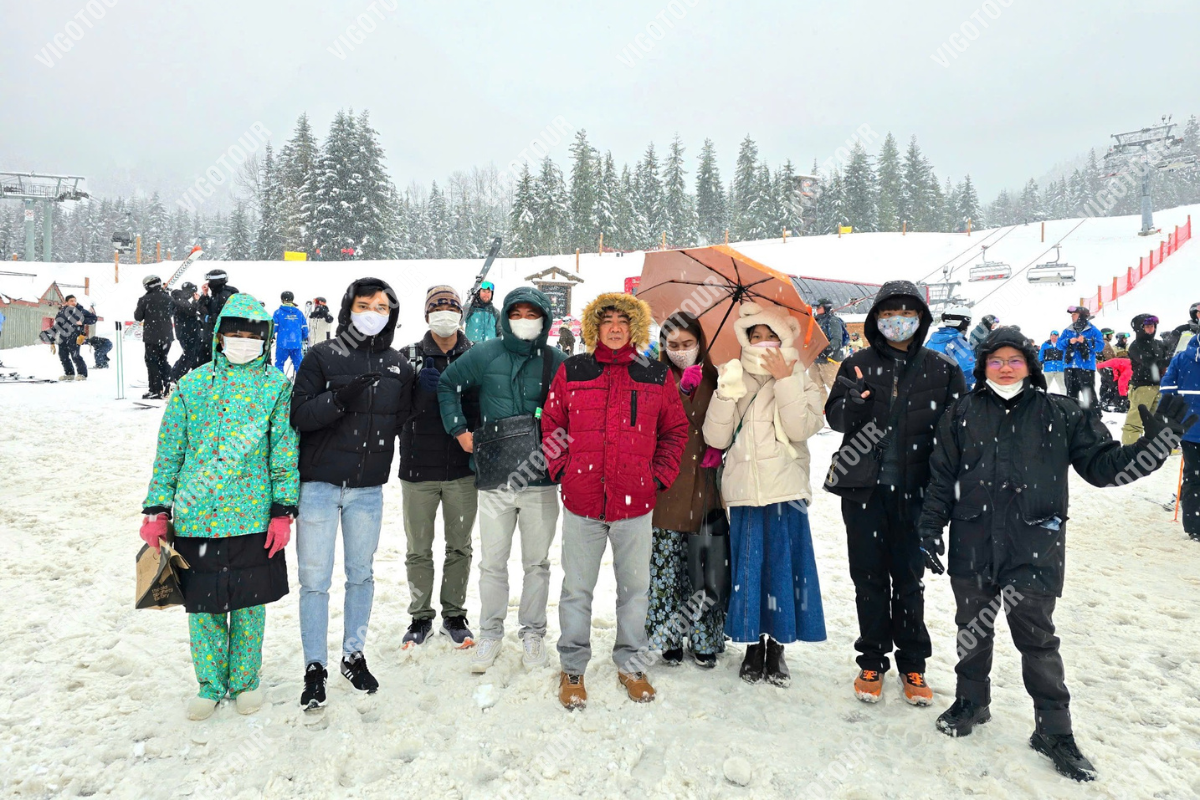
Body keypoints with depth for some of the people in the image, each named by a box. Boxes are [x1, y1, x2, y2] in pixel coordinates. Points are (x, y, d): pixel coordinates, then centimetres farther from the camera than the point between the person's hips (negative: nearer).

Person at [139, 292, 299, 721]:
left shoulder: (277, 386, 1)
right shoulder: (192, 385, 5)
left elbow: (285, 453, 0)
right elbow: (169, 451, 7)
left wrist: (283, 510, -5)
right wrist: (157, 509, 3)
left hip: (253, 517, -1)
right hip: (194, 516, 1)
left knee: (250, 602, 9)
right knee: (202, 603, 9)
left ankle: (245, 680, 29)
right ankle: (211, 683, 29)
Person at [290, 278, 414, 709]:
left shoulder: (399, 366, 6)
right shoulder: (322, 357, -4)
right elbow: (300, 414, -13)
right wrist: (341, 398, -27)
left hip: (369, 488, 3)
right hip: (320, 484, -3)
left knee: (361, 574, 14)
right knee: (315, 580, 4)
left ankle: (354, 656, 31)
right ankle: (315, 667, 18)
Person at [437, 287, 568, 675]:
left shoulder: (557, 361, -1)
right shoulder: (485, 355, 1)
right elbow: (447, 385, 14)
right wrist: (459, 430, 6)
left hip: (541, 478, 0)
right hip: (495, 478, 1)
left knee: (537, 562, 11)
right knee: (492, 562, 9)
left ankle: (532, 633, 27)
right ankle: (490, 632, 25)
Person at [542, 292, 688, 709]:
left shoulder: (656, 376, 4)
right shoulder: (571, 371, 3)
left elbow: (675, 430, 11)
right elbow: (551, 424, 11)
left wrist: (660, 476, 2)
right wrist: (561, 469, 2)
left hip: (636, 502, 1)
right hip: (581, 501, -1)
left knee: (635, 588, 12)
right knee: (577, 589, 9)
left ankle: (632, 666, 30)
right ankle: (572, 669, 25)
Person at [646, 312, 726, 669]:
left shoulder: (713, 379, 10)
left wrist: (718, 451, -5)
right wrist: (684, 387, -18)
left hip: (704, 487, 2)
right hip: (666, 489, -2)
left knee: (706, 566, 4)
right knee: (667, 566, 4)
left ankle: (703, 639, 20)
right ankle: (670, 638, 19)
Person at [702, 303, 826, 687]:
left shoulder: (800, 379, 5)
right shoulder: (735, 379, 9)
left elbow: (801, 429, -14)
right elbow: (716, 438, -2)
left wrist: (785, 380, -14)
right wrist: (726, 392, -12)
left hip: (786, 490, -1)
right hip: (744, 492, 1)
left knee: (784, 567, 2)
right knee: (748, 569, 5)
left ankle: (777, 649, 18)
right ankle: (753, 646, 20)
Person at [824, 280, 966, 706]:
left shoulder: (942, 369, 3)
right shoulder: (857, 365, 4)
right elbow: (834, 418, 2)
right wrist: (852, 402, -21)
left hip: (913, 490, 0)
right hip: (864, 488, 1)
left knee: (909, 578, 10)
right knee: (869, 577, 9)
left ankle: (912, 664, 26)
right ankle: (872, 661, 24)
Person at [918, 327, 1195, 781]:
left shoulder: (1060, 414, 1)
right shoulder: (964, 414, 4)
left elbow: (1104, 466, 3)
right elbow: (942, 477, 6)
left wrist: (1155, 444, -12)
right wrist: (930, 530, 4)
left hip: (1033, 547, -2)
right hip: (973, 544, 2)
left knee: (1037, 637, 4)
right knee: (972, 628, 15)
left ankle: (1054, 730, 21)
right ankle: (972, 701, 36)